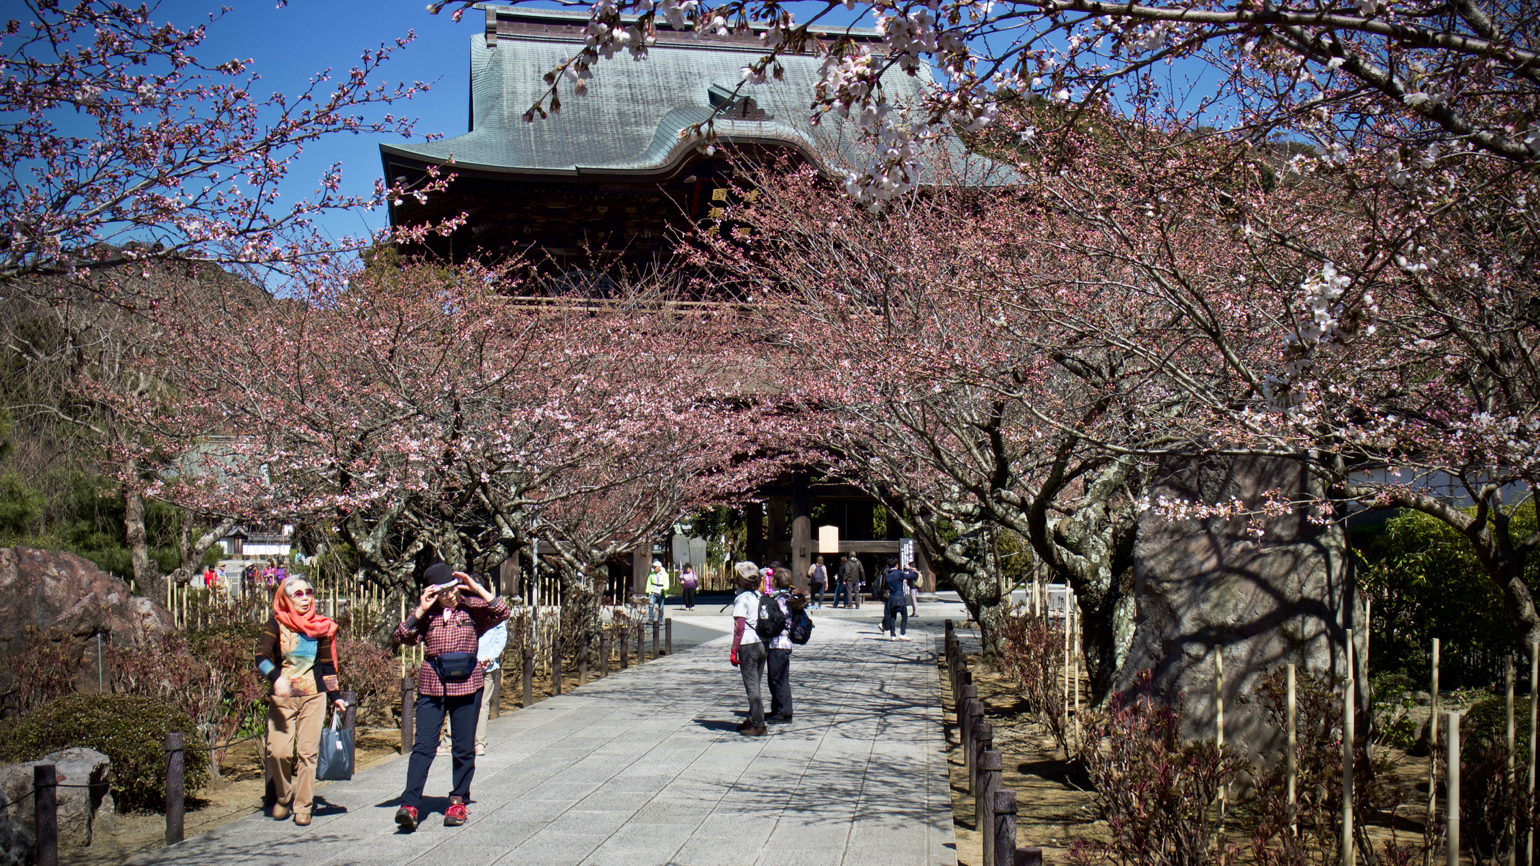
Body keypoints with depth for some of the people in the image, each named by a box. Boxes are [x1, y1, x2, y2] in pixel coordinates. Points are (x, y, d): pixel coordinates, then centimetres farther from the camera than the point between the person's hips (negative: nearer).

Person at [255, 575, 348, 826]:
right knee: (278, 751, -10)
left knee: (307, 752, -4)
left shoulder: (321, 627, 6)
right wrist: (276, 678, -30)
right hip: (282, 697, -1)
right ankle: (284, 798, 16)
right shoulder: (276, 624, -1)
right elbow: (261, 658, -12)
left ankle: (302, 806, 7)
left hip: (314, 696, 1)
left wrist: (335, 697, 10)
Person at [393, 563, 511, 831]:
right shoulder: (427, 613, 4)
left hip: (466, 685, 0)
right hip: (431, 685, 0)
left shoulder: (472, 607, 1)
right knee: (423, 746, -6)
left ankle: (458, 801, 20)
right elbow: (403, 637, -5)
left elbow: (502, 613, -12)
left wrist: (477, 588, -15)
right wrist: (420, 610, -14)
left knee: (464, 748, 7)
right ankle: (410, 805, -9)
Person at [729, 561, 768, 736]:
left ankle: (758, 725, -3)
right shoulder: (759, 596, 10)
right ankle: (752, 720, 23)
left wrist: (734, 650, -10)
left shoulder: (741, 598, -10)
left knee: (752, 686, -4)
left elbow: (739, 627, -13)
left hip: (748, 645, -7)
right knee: (755, 684, 15)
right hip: (762, 643, 7)